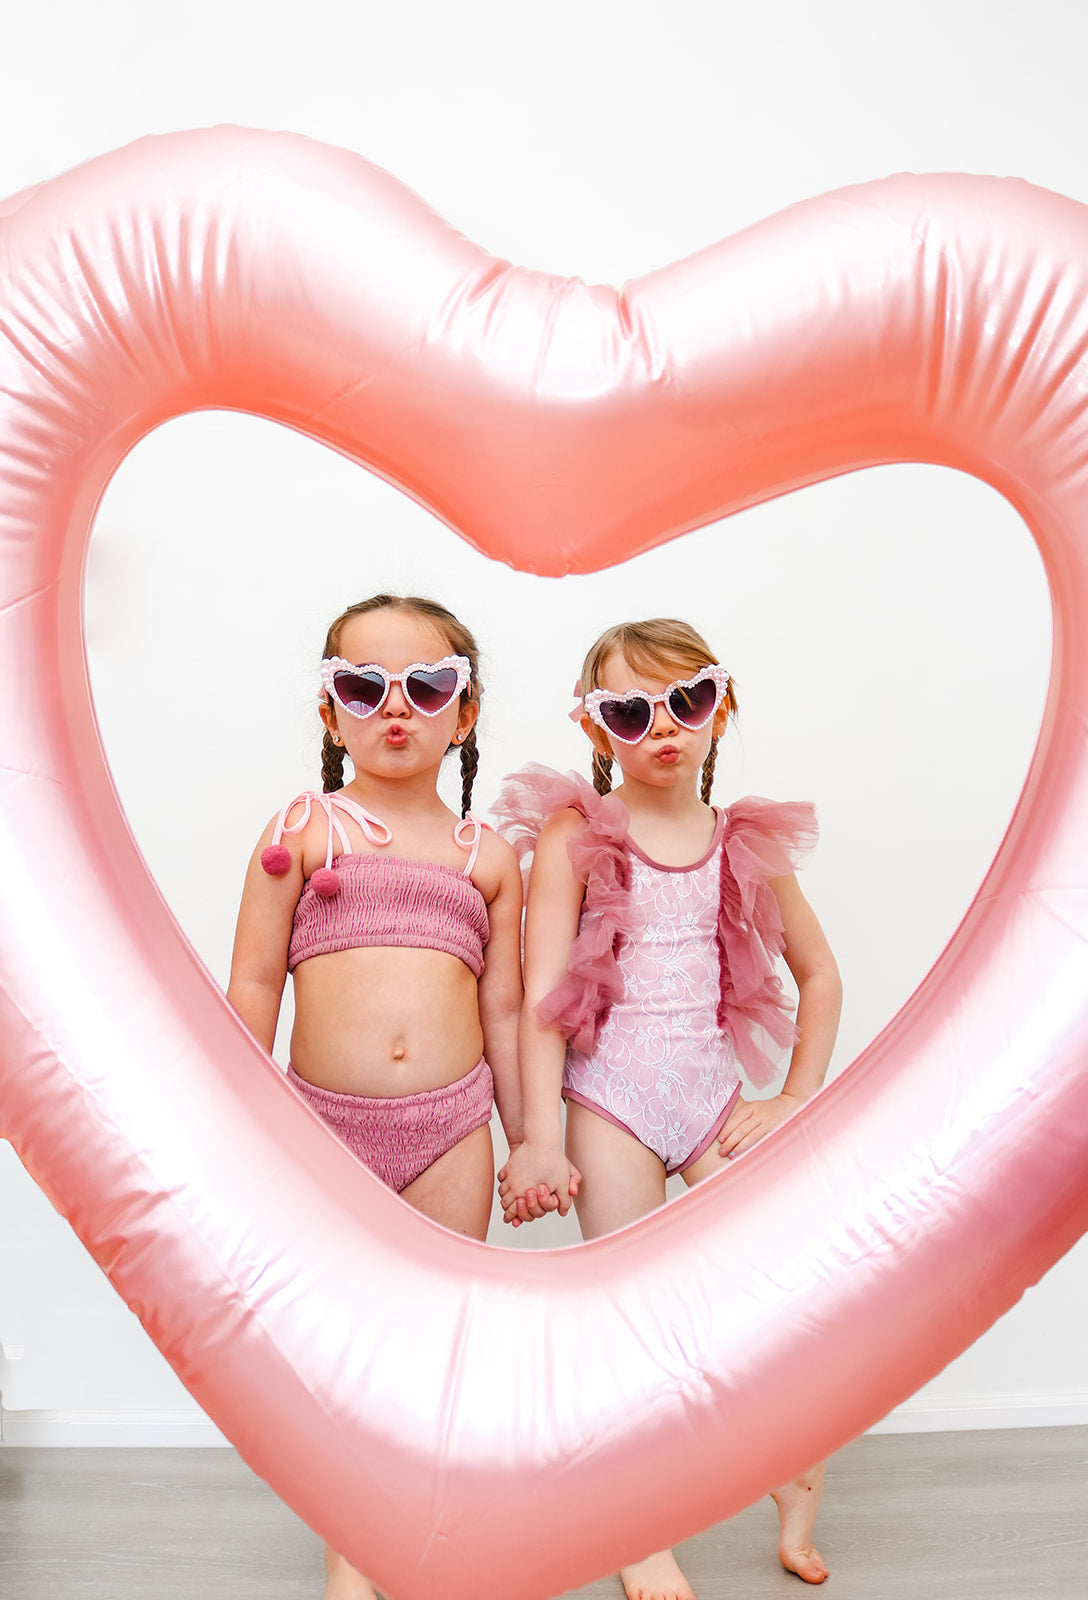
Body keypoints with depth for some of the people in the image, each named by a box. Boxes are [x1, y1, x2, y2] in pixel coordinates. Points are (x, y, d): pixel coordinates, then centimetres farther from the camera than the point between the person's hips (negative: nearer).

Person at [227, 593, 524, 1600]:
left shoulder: (487, 857, 6)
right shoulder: (305, 828, 1)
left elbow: (504, 1009, 11)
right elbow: (253, 985, 1)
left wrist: (529, 1139, 12)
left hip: (452, 1123, 1)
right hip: (324, 1122, -1)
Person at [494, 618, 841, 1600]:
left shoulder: (746, 844, 4)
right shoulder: (574, 837, -5)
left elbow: (820, 976, 14)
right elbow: (541, 995, -8)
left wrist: (795, 1100, 6)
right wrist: (540, 1140, -12)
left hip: (716, 1095, 3)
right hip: (611, 1101, -3)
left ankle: (798, 1481, 30)